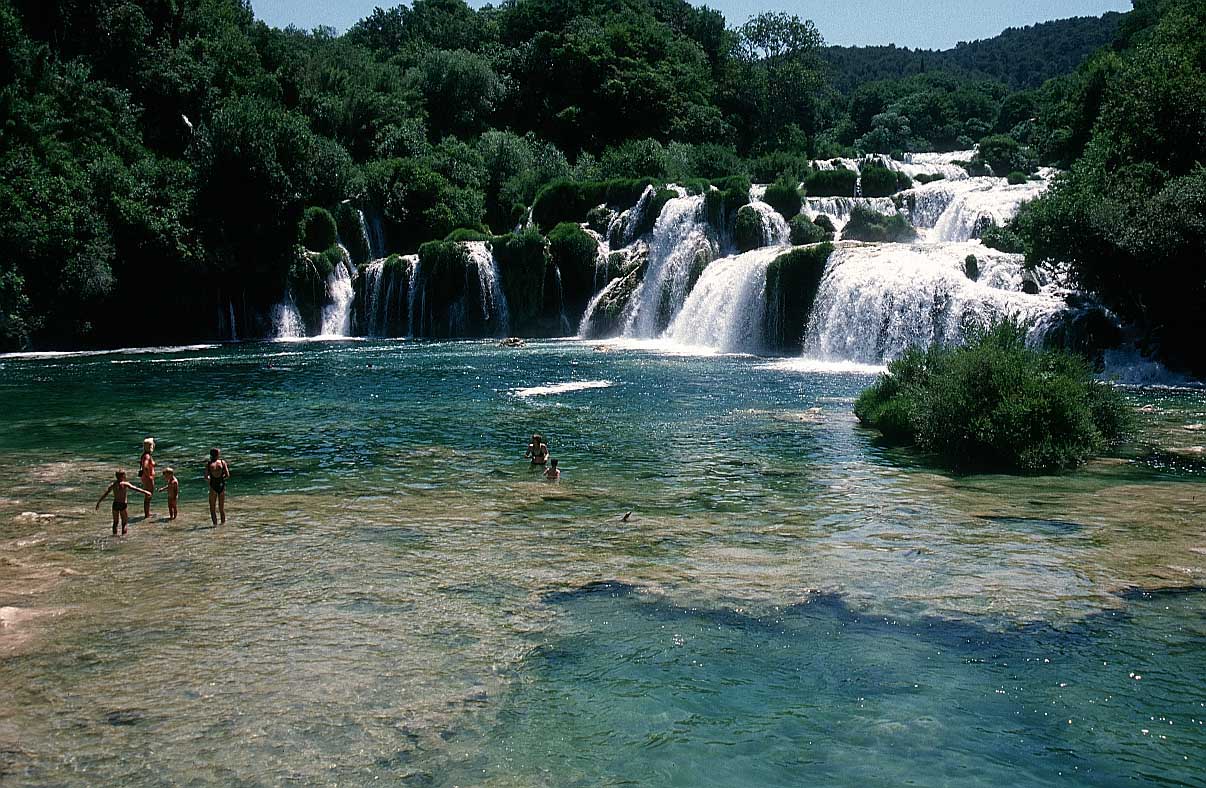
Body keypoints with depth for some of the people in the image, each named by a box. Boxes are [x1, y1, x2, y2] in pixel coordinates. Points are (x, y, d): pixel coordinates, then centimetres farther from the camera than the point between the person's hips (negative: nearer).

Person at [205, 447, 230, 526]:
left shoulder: (209, 464, -4)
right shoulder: (223, 462, -2)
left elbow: (206, 478, -7)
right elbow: (227, 475, -5)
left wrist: (210, 479, 14)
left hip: (213, 486, -1)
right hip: (222, 486, 1)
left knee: (212, 508, 8)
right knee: (222, 508, 14)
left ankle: (215, 523, 0)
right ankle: (223, 523, 16)